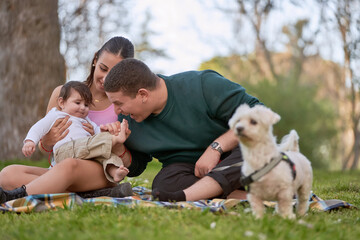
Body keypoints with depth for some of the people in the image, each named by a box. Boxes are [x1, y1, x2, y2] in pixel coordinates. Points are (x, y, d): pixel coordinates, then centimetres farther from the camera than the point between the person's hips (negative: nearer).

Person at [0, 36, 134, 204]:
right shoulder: (63, 93, 7)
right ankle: (89, 194, -32)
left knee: (69, 165, -41)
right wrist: (47, 142, -14)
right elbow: (44, 150, 12)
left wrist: (117, 145, -18)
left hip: (102, 173, -4)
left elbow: (127, 163, 5)